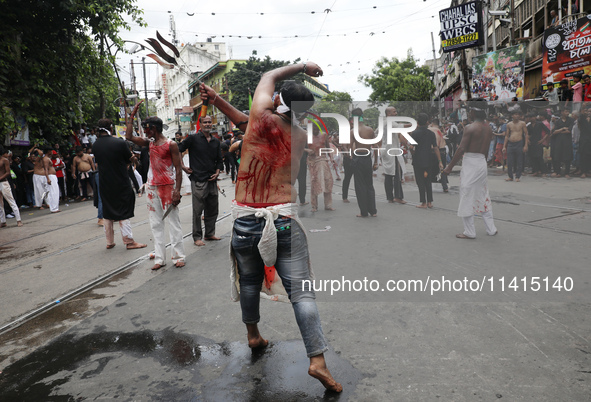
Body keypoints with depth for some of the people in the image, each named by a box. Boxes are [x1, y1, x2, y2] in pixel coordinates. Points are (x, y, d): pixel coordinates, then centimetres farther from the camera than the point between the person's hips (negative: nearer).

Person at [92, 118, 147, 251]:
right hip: (121, 184, -4)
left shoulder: (95, 145, -1)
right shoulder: (120, 143, -16)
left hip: (104, 184, 5)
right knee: (124, 213, 3)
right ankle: (129, 241, 8)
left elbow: (98, 162, 9)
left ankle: (110, 242, 22)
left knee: (107, 214, 14)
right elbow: (130, 159, -4)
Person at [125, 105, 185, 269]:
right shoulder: (149, 143, 11)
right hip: (152, 188, 6)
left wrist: (177, 191, -17)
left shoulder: (171, 144, -7)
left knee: (173, 222, -1)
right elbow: (129, 137, 11)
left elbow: (178, 169, -10)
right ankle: (159, 258, 12)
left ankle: (178, 256, 7)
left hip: (168, 187, -6)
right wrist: (132, 116, 12)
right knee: (156, 224, 7)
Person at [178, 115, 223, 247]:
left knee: (213, 209, 13)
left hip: (212, 180, 6)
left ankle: (210, 233, 27)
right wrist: (183, 166, -6)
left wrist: (217, 172, 2)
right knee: (197, 210, -1)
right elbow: (177, 150, -2)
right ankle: (197, 237, 9)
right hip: (198, 180, -6)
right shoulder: (193, 138, -3)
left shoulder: (216, 141, 12)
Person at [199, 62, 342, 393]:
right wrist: (218, 102, 19)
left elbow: (269, 76, 18)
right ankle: (318, 360, 1)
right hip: (284, 221, 0)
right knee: (302, 291, 2)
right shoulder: (301, 137, 5)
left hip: (246, 220, 0)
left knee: (250, 282, 22)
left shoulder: (263, 116, -4)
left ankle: (253, 335, 42)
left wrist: (301, 66, 26)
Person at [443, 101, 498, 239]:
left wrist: (450, 167, -14)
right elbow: (486, 149, 14)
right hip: (482, 163, 8)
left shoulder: (470, 128, -14)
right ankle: (491, 229, 24)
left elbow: (461, 149, -17)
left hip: (470, 164, -8)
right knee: (483, 197, 18)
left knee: (467, 198, 1)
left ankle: (470, 232, 7)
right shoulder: (488, 128, 9)